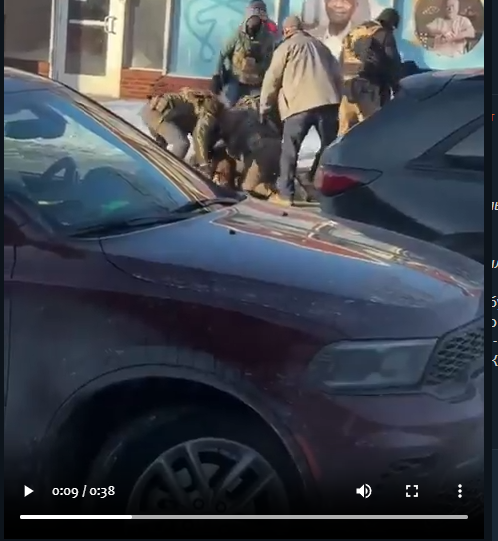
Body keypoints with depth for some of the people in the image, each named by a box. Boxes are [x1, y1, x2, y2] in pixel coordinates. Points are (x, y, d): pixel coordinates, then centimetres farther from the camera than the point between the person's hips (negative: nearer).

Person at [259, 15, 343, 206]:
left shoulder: (286, 46, 11)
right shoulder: (319, 45, 27)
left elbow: (272, 79, 7)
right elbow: (337, 74, 23)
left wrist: (264, 108, 14)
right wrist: (336, 98, 26)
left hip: (300, 103, -5)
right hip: (328, 101, 5)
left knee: (289, 150, 1)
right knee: (329, 147, 12)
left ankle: (285, 194, -1)